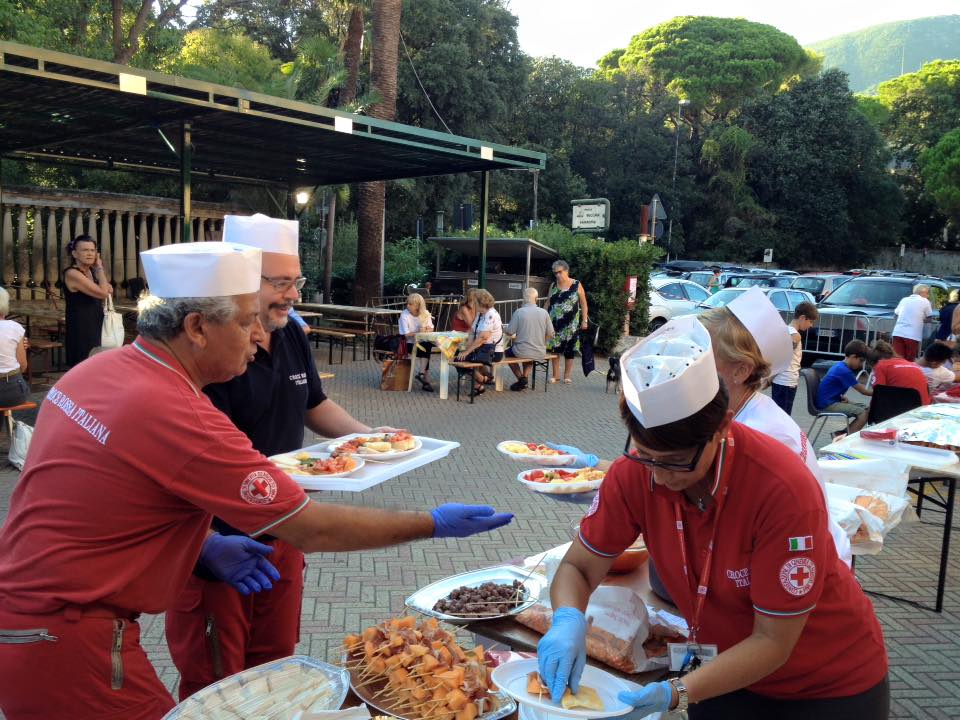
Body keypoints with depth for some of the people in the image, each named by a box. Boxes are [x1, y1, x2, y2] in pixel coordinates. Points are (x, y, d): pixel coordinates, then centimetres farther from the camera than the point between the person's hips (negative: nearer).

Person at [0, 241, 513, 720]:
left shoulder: (99, 368, -1)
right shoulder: (176, 416, -27)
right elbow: (314, 530, -22)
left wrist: (204, 543, 1)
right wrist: (434, 525, -13)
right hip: (67, 642, -9)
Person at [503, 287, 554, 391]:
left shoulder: (519, 311, -13)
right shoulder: (544, 312, -5)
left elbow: (509, 332, -8)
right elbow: (550, 334, 0)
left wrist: (503, 329, 15)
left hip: (522, 351, -3)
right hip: (540, 353, 4)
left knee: (508, 352, 30)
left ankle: (521, 378, 18)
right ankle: (525, 376, 20)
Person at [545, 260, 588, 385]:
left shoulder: (576, 285, -1)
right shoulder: (553, 285, 7)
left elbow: (583, 304, 1)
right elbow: (548, 303, 13)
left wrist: (584, 320, -3)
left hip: (571, 323, -2)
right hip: (555, 322, 2)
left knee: (569, 348, 4)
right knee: (555, 347, 2)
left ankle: (567, 375, 16)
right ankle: (556, 375, 13)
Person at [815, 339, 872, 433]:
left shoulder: (840, 366, 10)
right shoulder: (844, 371, -20)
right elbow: (863, 391, -14)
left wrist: (843, 397, 2)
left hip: (833, 400, 10)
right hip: (827, 404, -10)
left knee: (866, 408, 6)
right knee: (864, 413, -19)